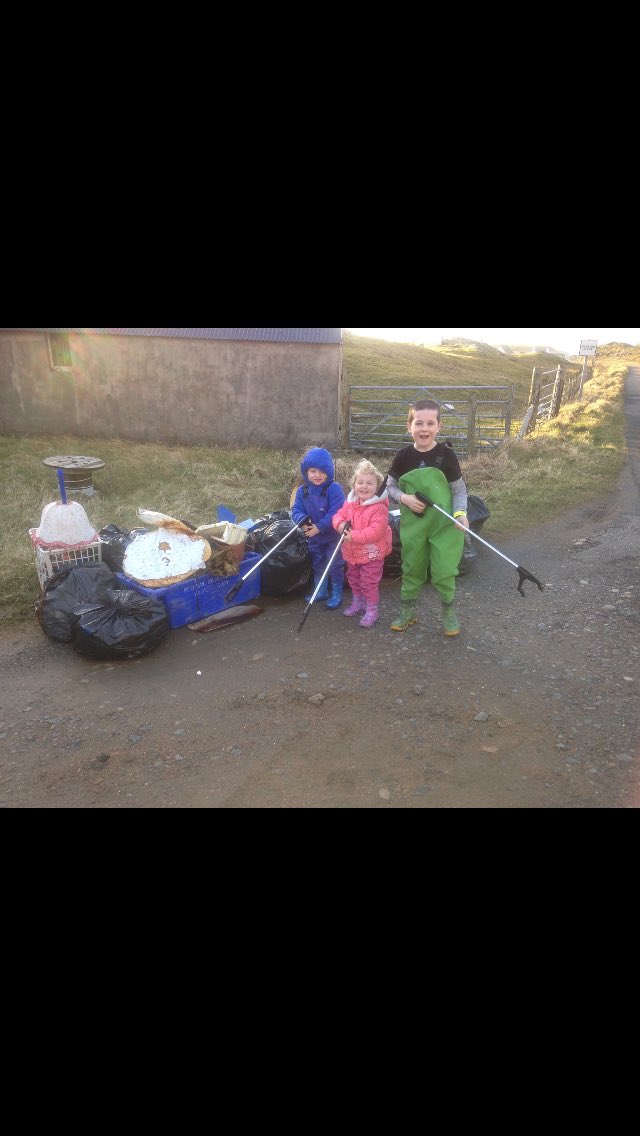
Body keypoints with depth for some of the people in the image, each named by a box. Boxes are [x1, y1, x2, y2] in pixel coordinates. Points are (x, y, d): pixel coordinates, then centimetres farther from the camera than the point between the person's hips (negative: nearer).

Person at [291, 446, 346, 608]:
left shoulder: (334, 489, -20)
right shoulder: (302, 490, -4)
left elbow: (335, 513, -25)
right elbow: (296, 509, -5)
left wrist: (319, 527, -30)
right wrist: (302, 520, -27)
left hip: (333, 536, -5)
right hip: (313, 536, 6)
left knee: (335, 565, 6)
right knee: (317, 565, 20)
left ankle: (336, 593, 23)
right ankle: (321, 591, 38)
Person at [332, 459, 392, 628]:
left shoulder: (379, 508, -23)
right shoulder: (349, 503, -1)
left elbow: (376, 531, -30)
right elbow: (338, 515, 5)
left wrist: (354, 536, -33)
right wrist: (340, 524, -19)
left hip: (371, 553, -7)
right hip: (352, 552, 8)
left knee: (369, 582, 1)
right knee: (353, 579, 24)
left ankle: (371, 611, 17)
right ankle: (357, 603, 45)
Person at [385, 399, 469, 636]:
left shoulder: (446, 455, -11)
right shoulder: (403, 457, -5)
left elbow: (459, 490, -5)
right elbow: (390, 487, 6)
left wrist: (460, 513, -21)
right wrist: (404, 498, -13)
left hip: (444, 524, -2)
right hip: (413, 524, 2)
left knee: (443, 571, 3)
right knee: (411, 568, 14)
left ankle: (449, 612, 27)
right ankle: (407, 612, 32)